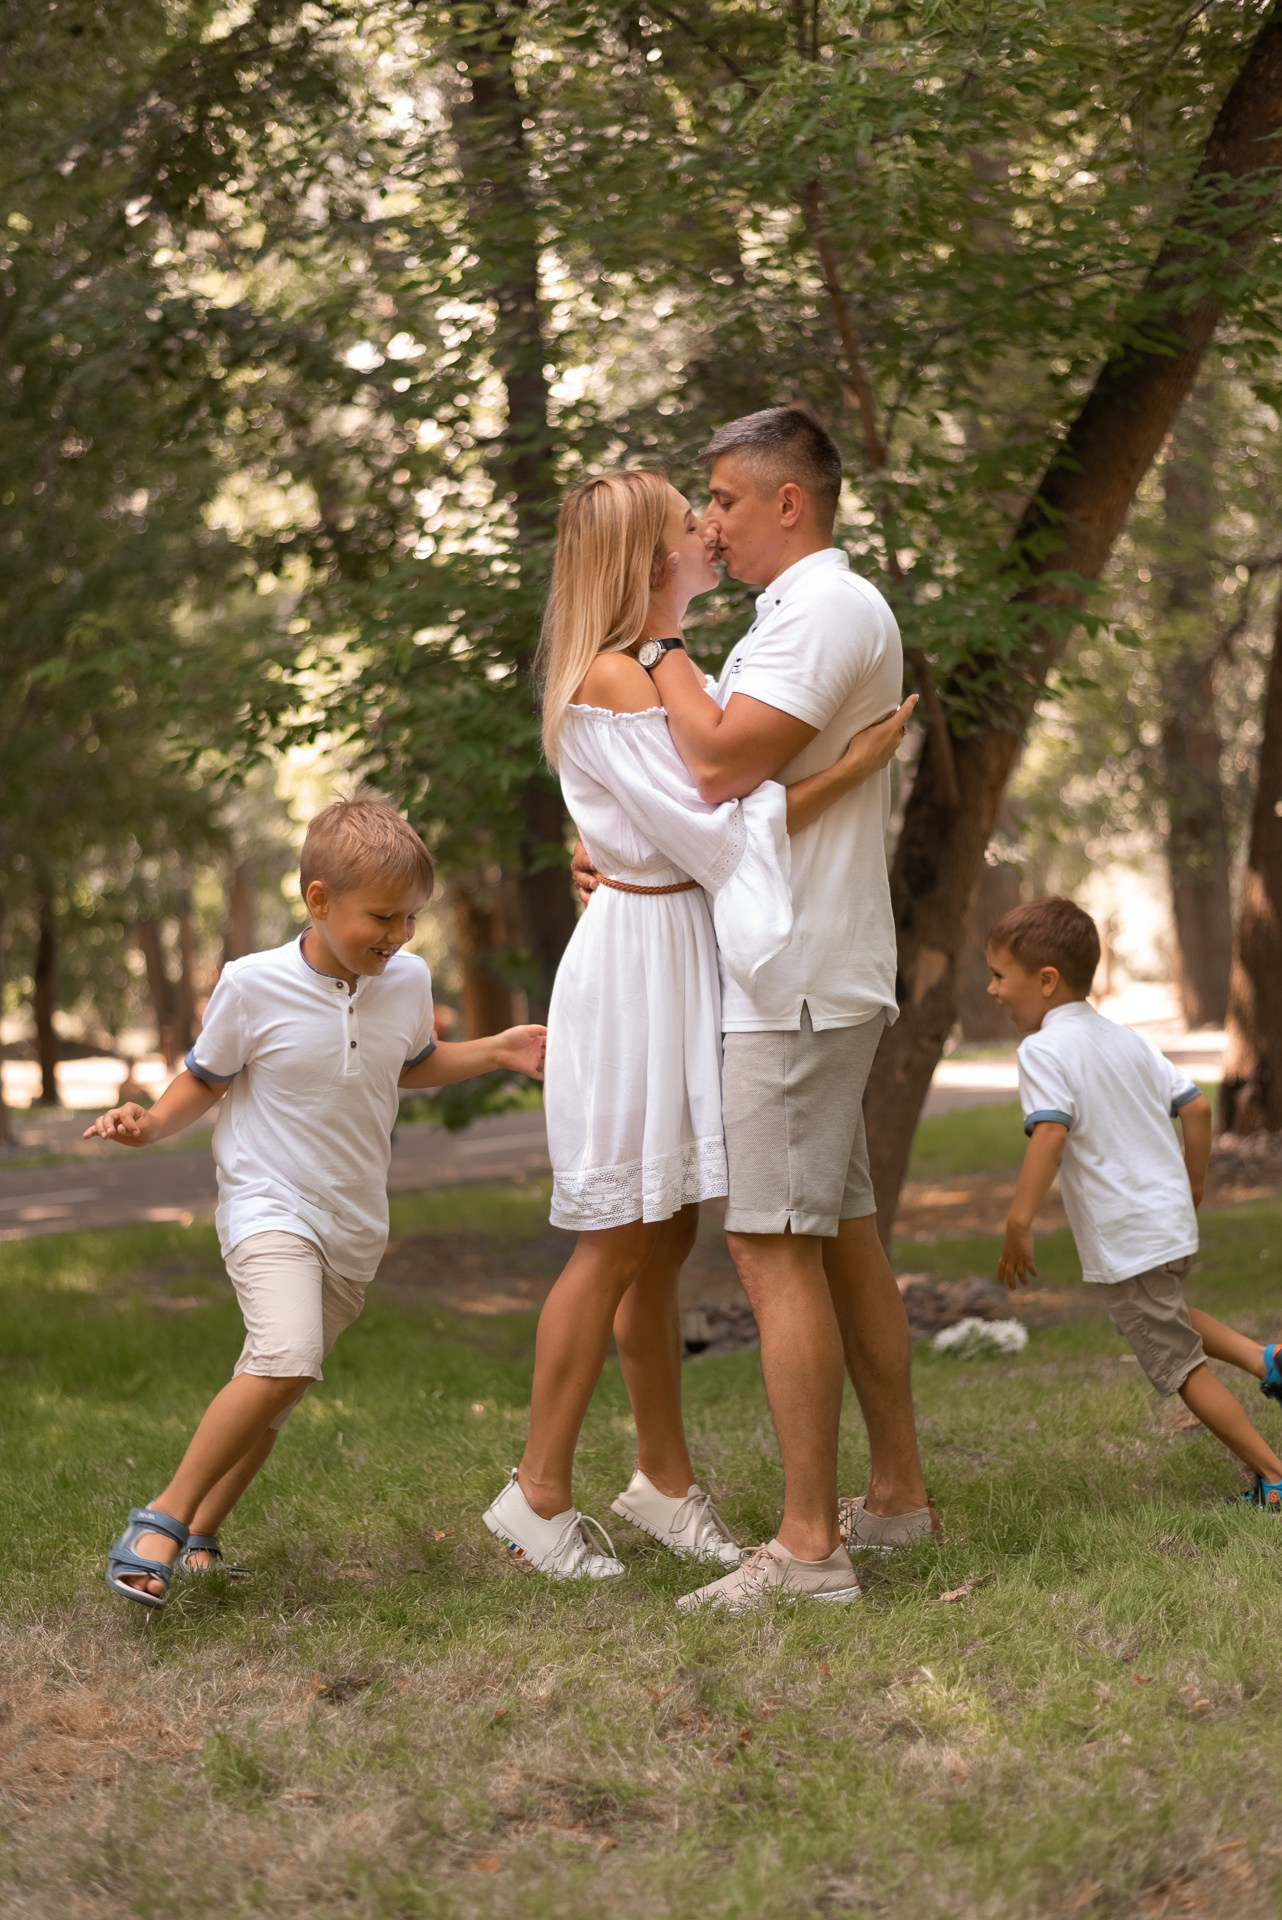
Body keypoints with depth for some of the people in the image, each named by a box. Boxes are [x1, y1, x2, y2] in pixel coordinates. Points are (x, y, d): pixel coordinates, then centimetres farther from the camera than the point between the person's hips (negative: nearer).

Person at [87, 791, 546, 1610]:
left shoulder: (408, 982, 1)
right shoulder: (253, 986, -13)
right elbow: (205, 1081, 1)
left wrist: (497, 1050, 10)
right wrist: (150, 1122, -17)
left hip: (356, 1227, 6)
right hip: (268, 1206, -5)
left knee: (272, 1393, 9)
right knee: (284, 1362, -27)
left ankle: (200, 1535, 25)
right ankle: (162, 1520, -14)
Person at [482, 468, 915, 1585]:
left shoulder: (670, 667, 16)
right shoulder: (608, 679, -15)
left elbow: (729, 797, 14)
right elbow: (706, 830, -19)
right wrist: (851, 770, -18)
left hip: (692, 954, 9)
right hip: (637, 957, -9)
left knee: (665, 1240, 12)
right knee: (618, 1238, -4)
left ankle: (665, 1481, 20)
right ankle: (540, 1494, 6)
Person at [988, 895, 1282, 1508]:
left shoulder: (1043, 1050, -14)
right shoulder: (1126, 1040, 11)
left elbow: (1050, 1134, -28)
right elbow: (1196, 1107, 12)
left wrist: (1019, 1220, -30)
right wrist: (1192, 1186, 24)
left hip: (1127, 1239, -9)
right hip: (1172, 1220, 9)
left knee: (1181, 1365, 1)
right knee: (1167, 1318, 34)